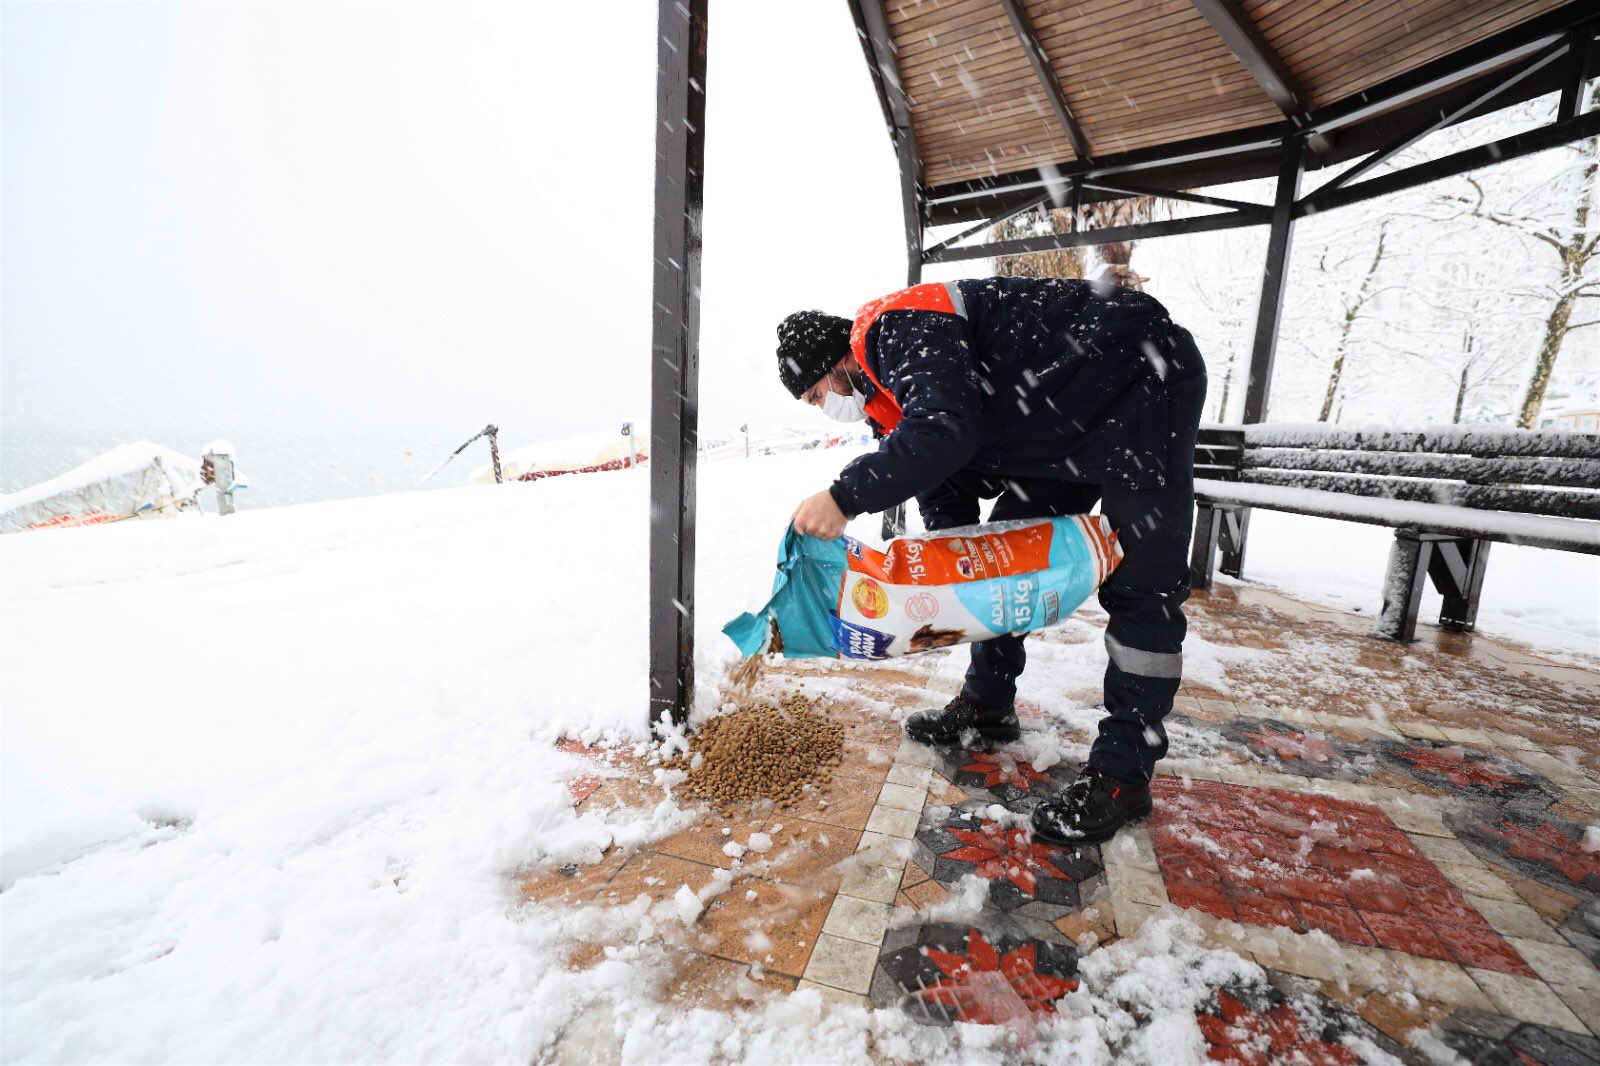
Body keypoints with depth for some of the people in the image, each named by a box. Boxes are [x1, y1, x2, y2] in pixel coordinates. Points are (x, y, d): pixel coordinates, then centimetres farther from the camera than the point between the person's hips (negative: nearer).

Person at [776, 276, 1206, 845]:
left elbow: (948, 428, -39)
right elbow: (945, 500, 7)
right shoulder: (895, 395, 7)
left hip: (1144, 376, -10)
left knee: (1138, 582, -10)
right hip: (1066, 425, 10)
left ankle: (1123, 774, -2)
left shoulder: (897, 327, -21)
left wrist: (844, 498, -35)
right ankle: (987, 705, 22)